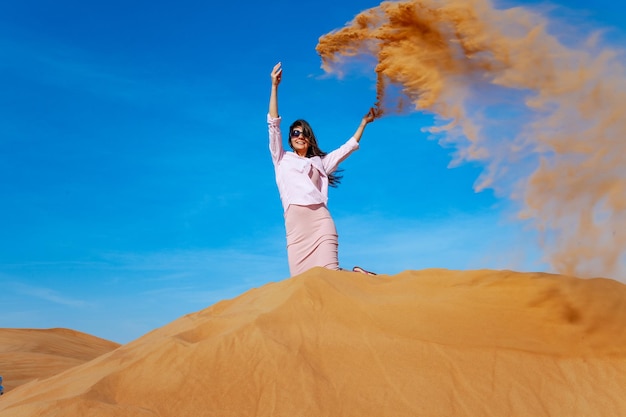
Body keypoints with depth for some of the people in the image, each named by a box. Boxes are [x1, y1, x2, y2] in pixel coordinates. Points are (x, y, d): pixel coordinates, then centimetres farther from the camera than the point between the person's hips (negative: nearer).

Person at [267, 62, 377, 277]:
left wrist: (364, 122, 27)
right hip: (295, 221, 0)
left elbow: (348, 148, 30)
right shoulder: (282, 159, 21)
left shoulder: (320, 161, 27)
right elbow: (273, 125, 14)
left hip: (320, 218, 1)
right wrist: (274, 86, 9)